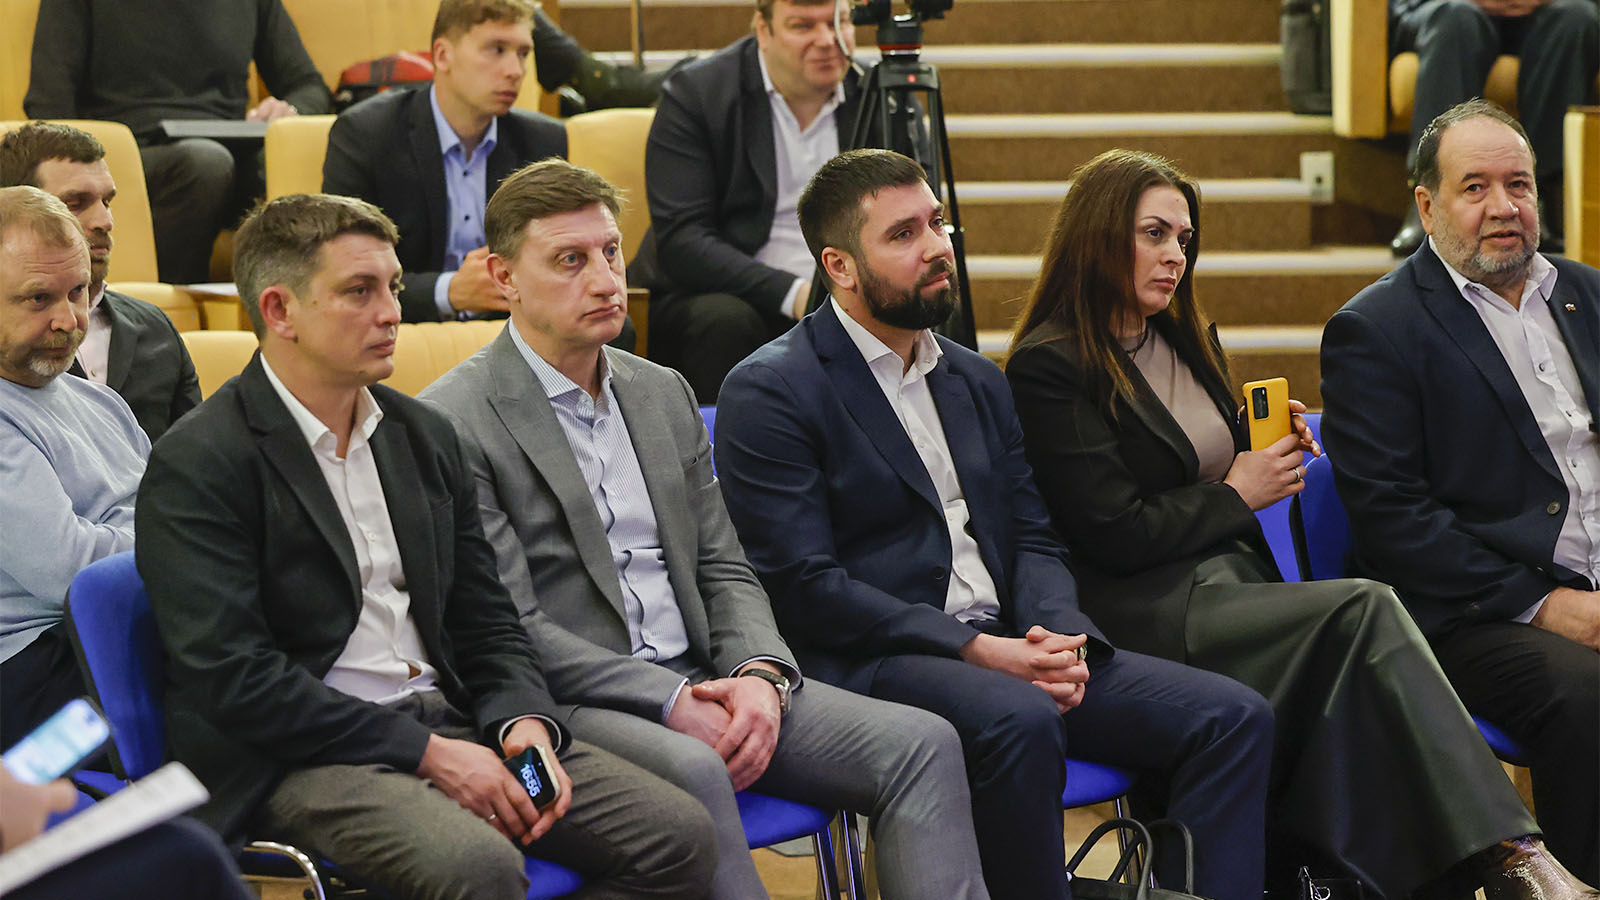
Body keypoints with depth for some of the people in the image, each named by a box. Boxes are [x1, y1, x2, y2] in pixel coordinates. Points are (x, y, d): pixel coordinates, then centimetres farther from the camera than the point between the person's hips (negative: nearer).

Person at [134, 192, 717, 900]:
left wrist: (525, 722, -4)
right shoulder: (197, 465, -7)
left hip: (449, 725, 7)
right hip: (304, 756, -7)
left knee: (679, 836, -12)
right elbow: (232, 675, -15)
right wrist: (427, 753, -18)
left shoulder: (425, 437, 15)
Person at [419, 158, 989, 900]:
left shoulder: (664, 394, 18)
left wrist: (760, 674, -6)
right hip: (567, 702, -7)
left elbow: (724, 572, 17)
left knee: (922, 744, -14)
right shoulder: (456, 421, -5)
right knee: (692, 771, -39)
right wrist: (672, 703, -18)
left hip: (700, 682, 7)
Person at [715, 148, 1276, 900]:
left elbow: (1034, 540, 18)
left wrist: (1060, 638, -6)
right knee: (1019, 720, -38)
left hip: (1003, 650, 7)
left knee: (1233, 717, -11)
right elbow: (803, 585, -12)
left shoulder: (976, 381, 21)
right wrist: (977, 649, -18)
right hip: (871, 662, -7)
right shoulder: (768, 392, -3)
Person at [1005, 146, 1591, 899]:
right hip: (1147, 619, -8)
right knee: (1365, 610, -27)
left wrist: (1271, 447, 7)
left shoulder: (1186, 340, 21)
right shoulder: (1048, 367, -6)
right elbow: (1115, 535, -12)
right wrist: (1237, 495, -3)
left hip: (1239, 584, 8)